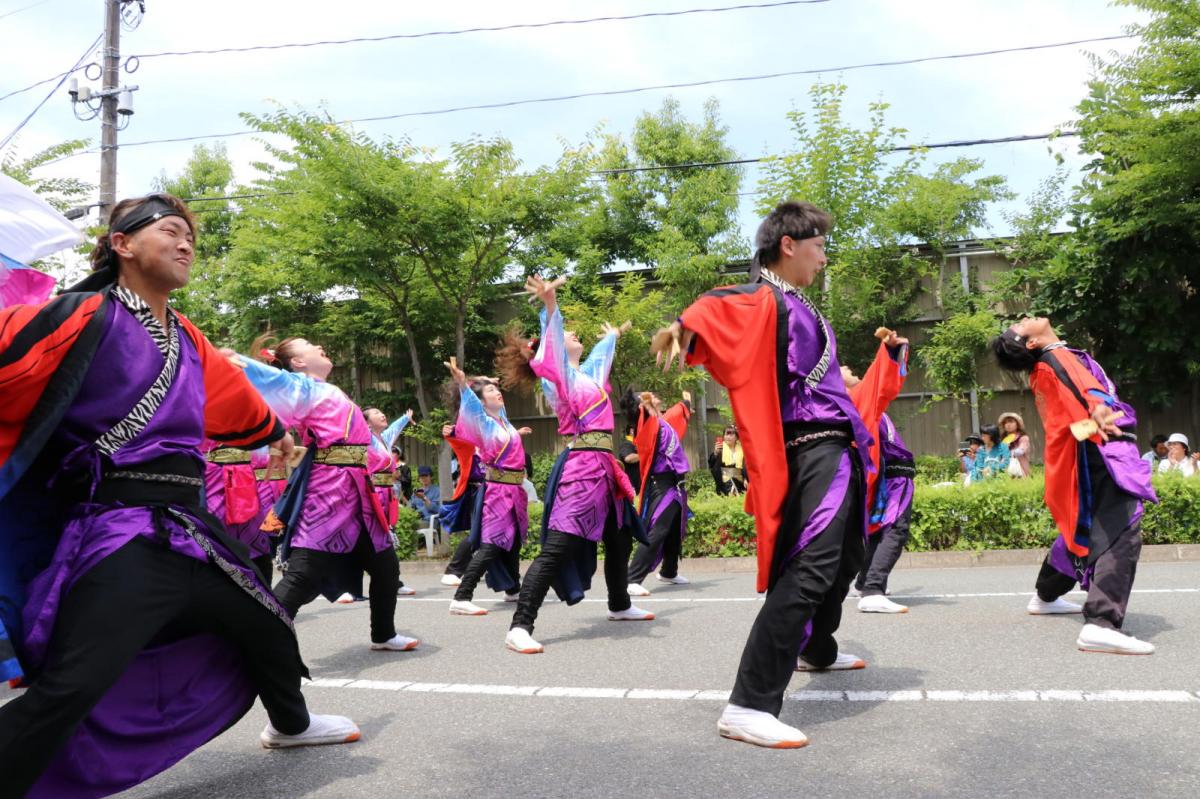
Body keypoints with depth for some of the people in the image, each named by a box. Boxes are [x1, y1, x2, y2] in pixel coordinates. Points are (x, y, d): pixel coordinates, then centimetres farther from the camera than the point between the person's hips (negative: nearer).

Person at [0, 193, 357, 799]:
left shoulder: (189, 343, 15)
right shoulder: (84, 317, -8)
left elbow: (232, 393, 34)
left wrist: (275, 432, 51)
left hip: (192, 528, 8)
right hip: (121, 534, -8)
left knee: (267, 627, 23)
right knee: (67, 692, -24)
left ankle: (290, 725, 50)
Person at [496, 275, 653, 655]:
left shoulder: (587, 373, 18)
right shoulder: (561, 375, -6)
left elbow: (601, 356, 40)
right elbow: (550, 342, -26)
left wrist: (612, 336, 59)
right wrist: (550, 305, -43)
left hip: (601, 467, 9)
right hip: (581, 467, -9)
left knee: (620, 540, 21)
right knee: (556, 548, -16)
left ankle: (619, 605, 42)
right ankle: (519, 628, -17)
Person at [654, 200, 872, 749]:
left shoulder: (796, 305, 19)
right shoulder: (764, 301, -11)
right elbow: (718, 307, -34)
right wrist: (684, 328, -56)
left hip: (836, 449, 11)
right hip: (814, 452, -11)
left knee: (845, 559, 25)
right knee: (809, 569, -21)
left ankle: (817, 650, 47)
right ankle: (748, 705, -22)